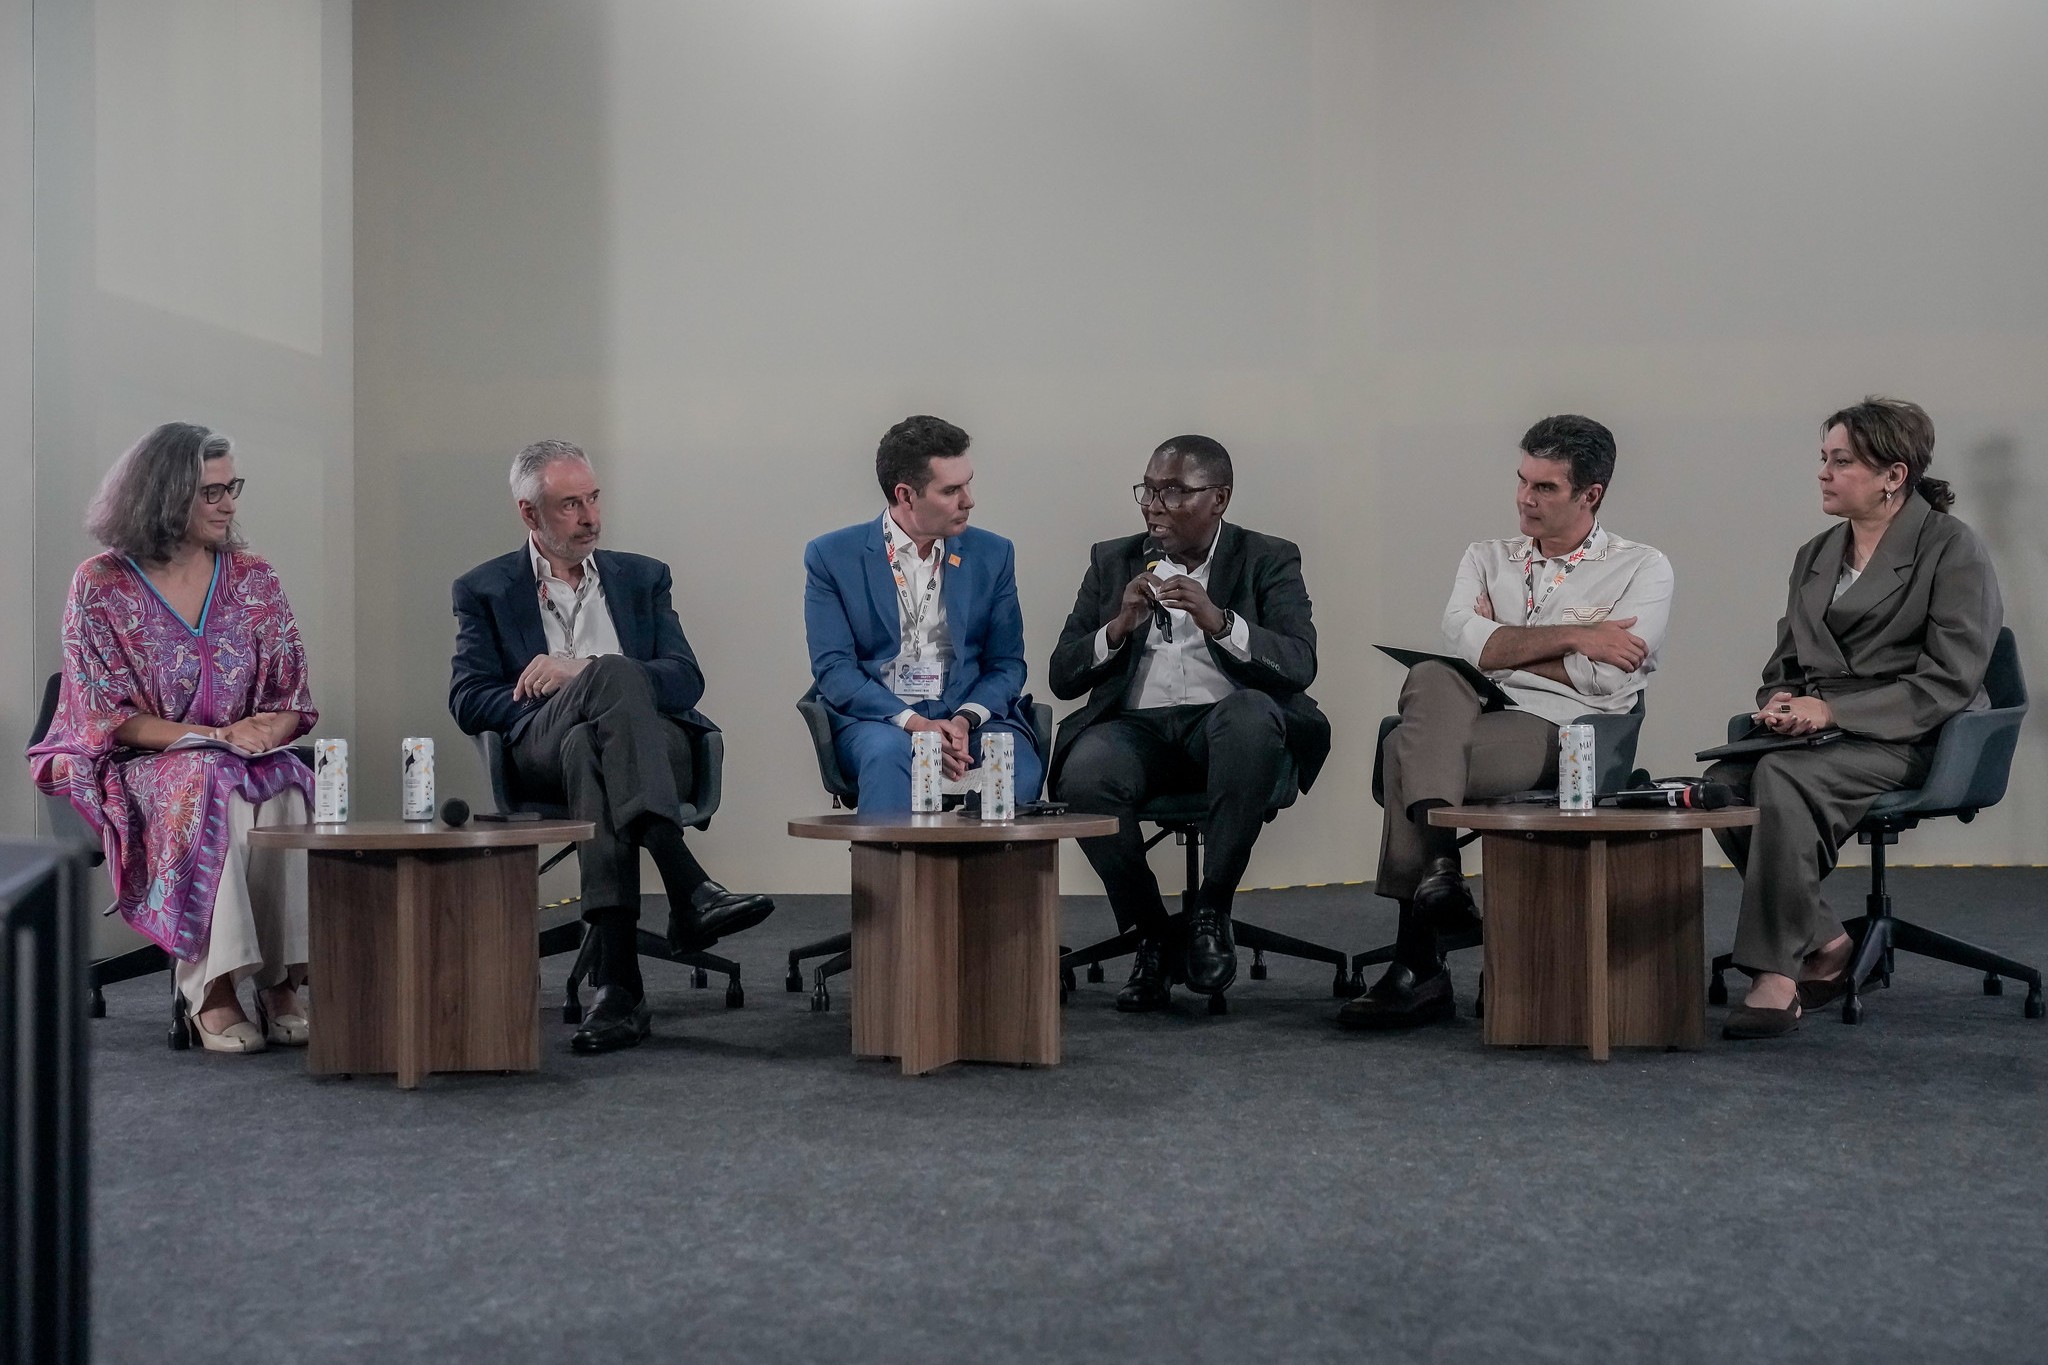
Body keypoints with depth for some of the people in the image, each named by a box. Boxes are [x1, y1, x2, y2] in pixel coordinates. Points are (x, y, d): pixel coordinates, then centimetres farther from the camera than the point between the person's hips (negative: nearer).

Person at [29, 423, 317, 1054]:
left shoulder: (253, 576, 8)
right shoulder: (101, 584, -2)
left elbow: (291, 695, 7)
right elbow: (107, 713, -7)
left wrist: (264, 734, -17)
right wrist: (214, 735, -18)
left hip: (249, 761, 3)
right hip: (135, 766, -3)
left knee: (285, 790, -32)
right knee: (208, 783, -37)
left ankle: (280, 983, -29)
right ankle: (212, 991, -35)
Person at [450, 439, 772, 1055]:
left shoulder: (642, 577, 24)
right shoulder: (485, 590, 18)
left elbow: (686, 678, 9)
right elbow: (468, 701, 4)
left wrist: (580, 672, -8)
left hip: (652, 747, 2)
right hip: (542, 753, -2)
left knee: (590, 753, -38)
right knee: (616, 673, -36)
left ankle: (618, 980, -52)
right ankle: (690, 889, -50)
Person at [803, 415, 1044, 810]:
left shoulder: (992, 554, 11)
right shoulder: (832, 556, 3)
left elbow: (1007, 663, 10)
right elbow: (833, 669, -3)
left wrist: (965, 719, -11)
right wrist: (913, 723, -18)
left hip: (970, 718, 2)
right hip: (875, 720, -2)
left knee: (1019, 763, -31)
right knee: (888, 752, -37)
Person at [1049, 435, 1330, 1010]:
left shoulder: (1268, 560, 11)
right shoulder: (1112, 562, 18)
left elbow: (1300, 665, -5)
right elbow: (1063, 676, 11)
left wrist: (1220, 621, -21)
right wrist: (1118, 627, -8)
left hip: (1226, 724, -1)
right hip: (1137, 728, 1)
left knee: (1252, 714, -37)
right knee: (1084, 776, -33)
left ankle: (1212, 909, -22)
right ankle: (1150, 930, -10)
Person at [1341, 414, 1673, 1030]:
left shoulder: (1642, 568, 13)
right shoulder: (1486, 558, 26)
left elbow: (1602, 677, -3)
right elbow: (1461, 640, 3)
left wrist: (1503, 647, 4)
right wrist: (1571, 637, -1)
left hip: (1561, 732, -4)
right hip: (1468, 716, 4)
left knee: (1406, 749, -30)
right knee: (1431, 678, -33)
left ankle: (1417, 966, -27)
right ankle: (1440, 867, -38)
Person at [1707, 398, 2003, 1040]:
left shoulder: (1954, 549, -3)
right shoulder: (1815, 555, 19)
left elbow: (1948, 681, -12)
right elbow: (1786, 662, 22)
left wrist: (1833, 710, -19)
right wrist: (1780, 702, -3)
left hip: (1912, 739, -6)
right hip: (1818, 728, 7)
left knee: (1784, 777, -34)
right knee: (1724, 782, -25)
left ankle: (1779, 973, -31)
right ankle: (1824, 946, -13)